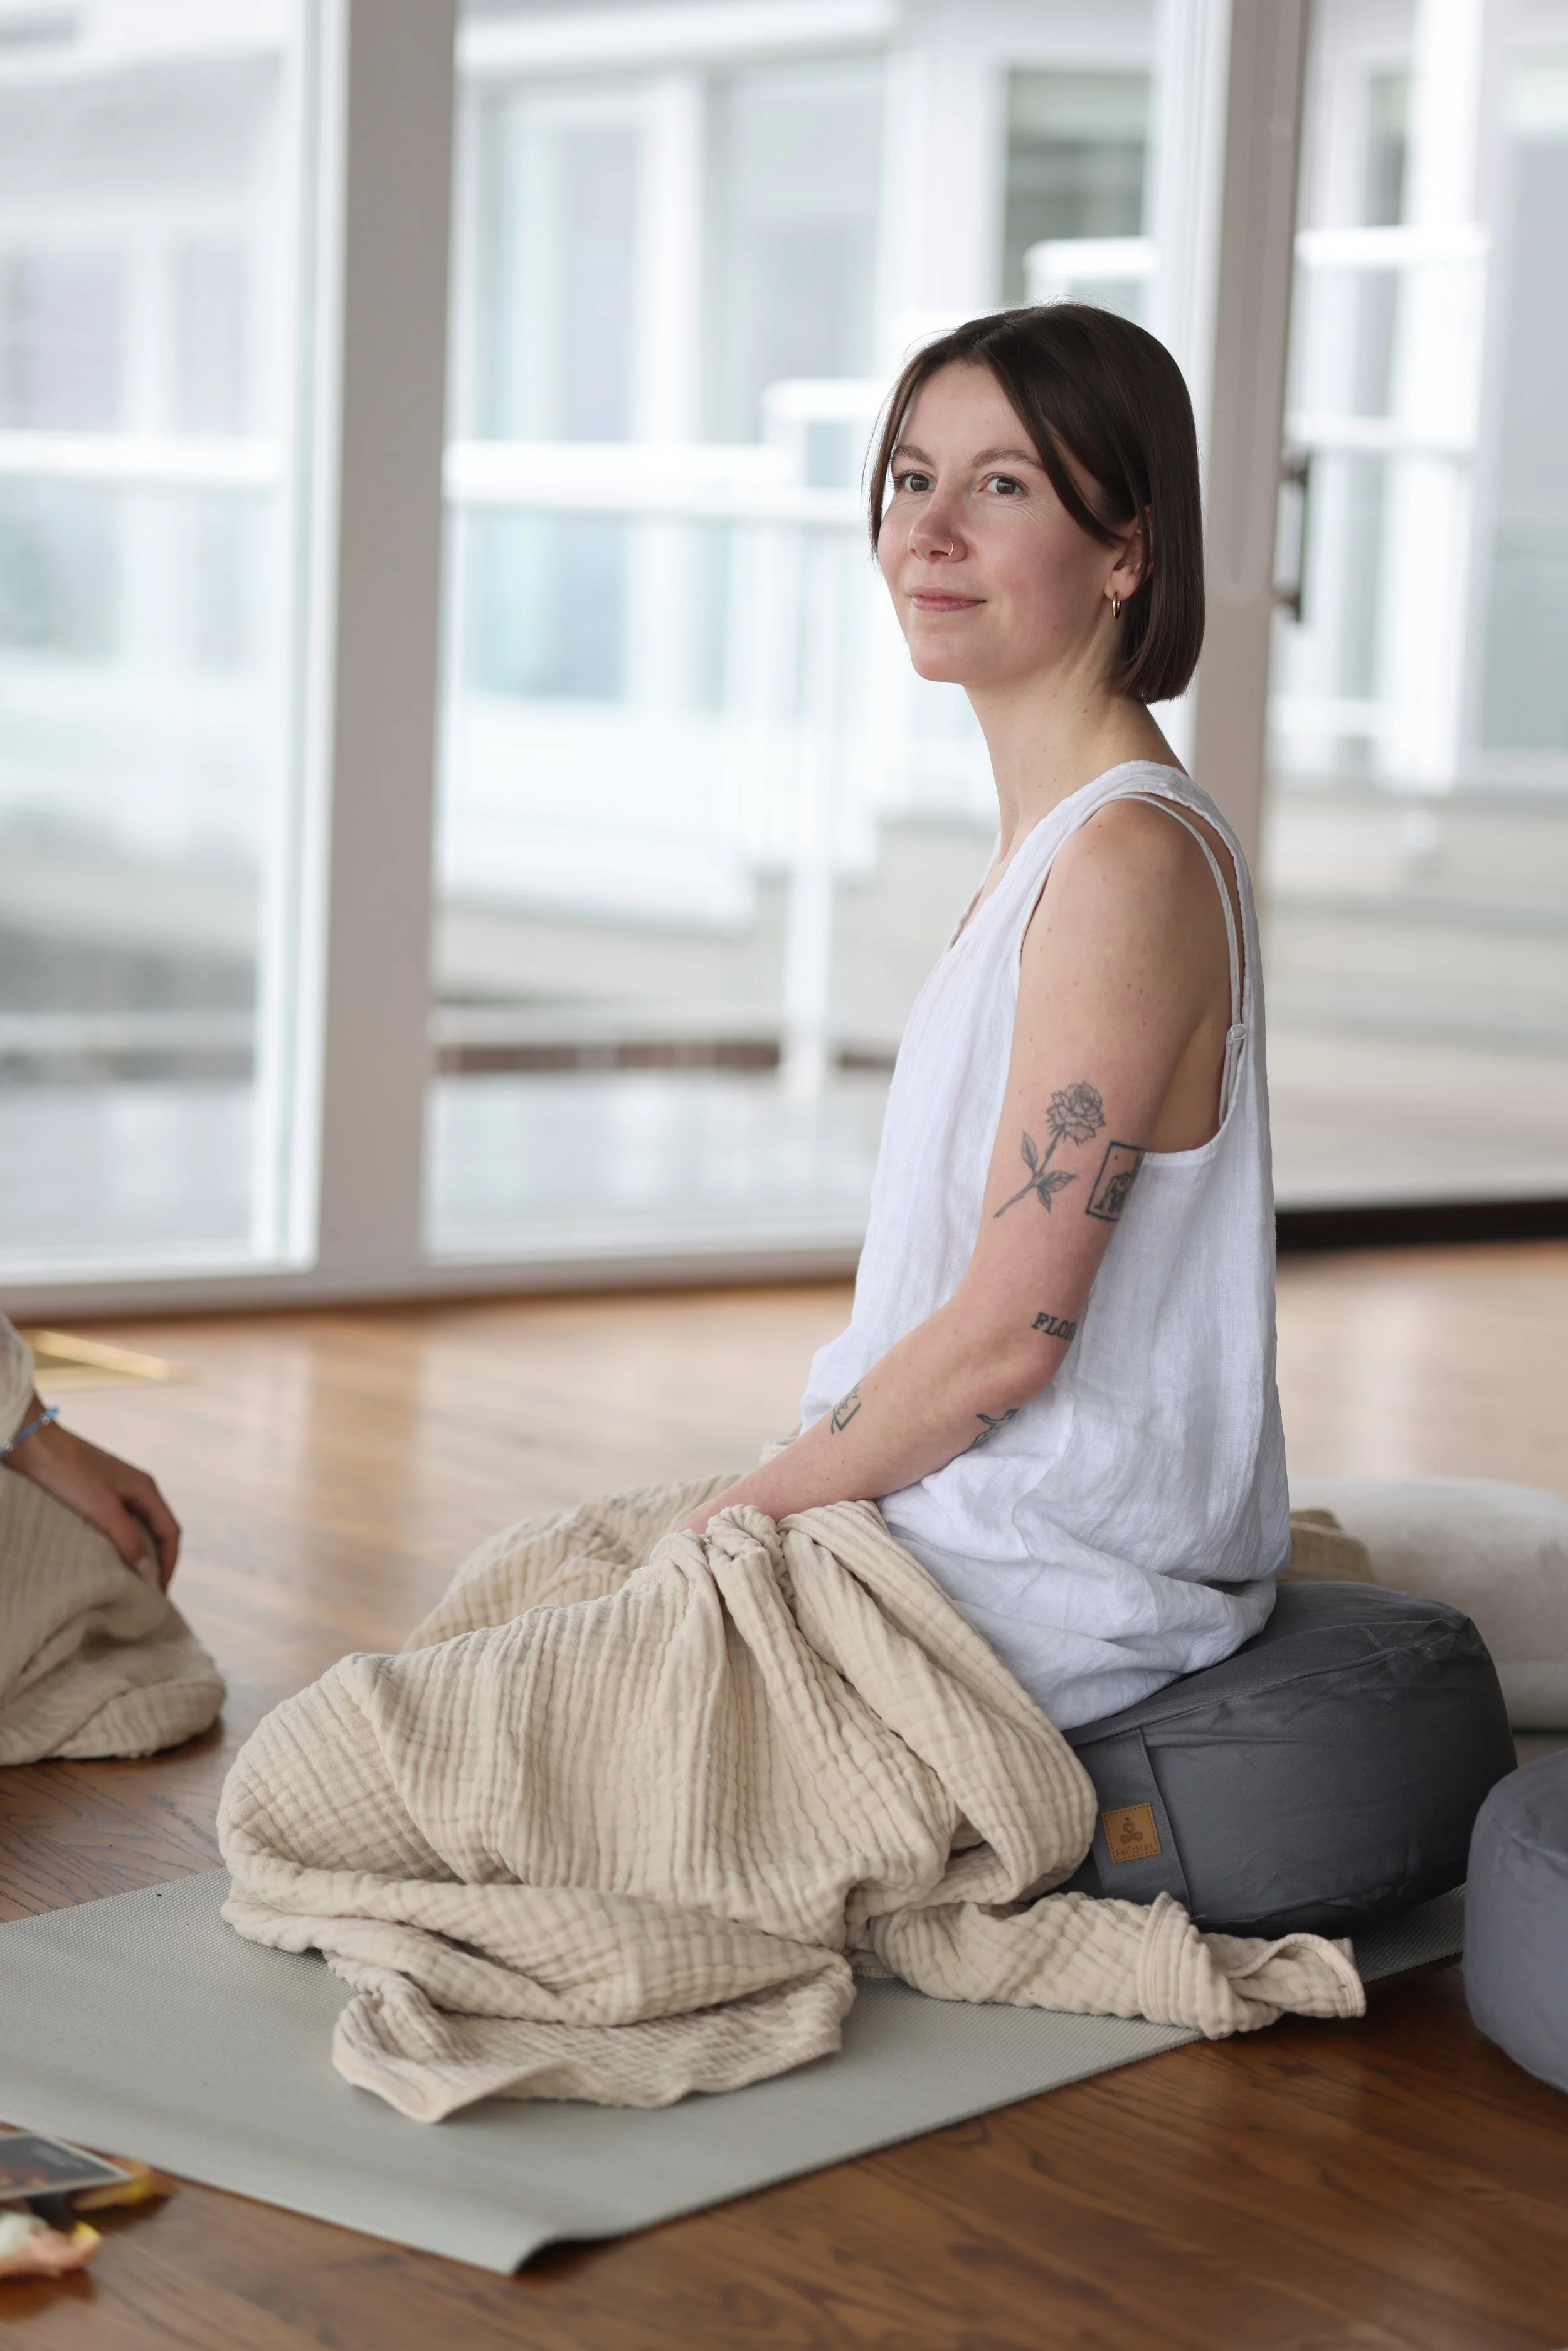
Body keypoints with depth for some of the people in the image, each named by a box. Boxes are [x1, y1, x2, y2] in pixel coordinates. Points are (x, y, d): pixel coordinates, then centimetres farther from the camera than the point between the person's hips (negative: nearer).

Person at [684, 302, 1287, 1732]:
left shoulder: (1128, 859, -22)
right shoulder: (1057, 836, 10)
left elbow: (1006, 1334, -22)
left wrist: (753, 1511, -9)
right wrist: (762, 1505, 10)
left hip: (1044, 1581, -10)